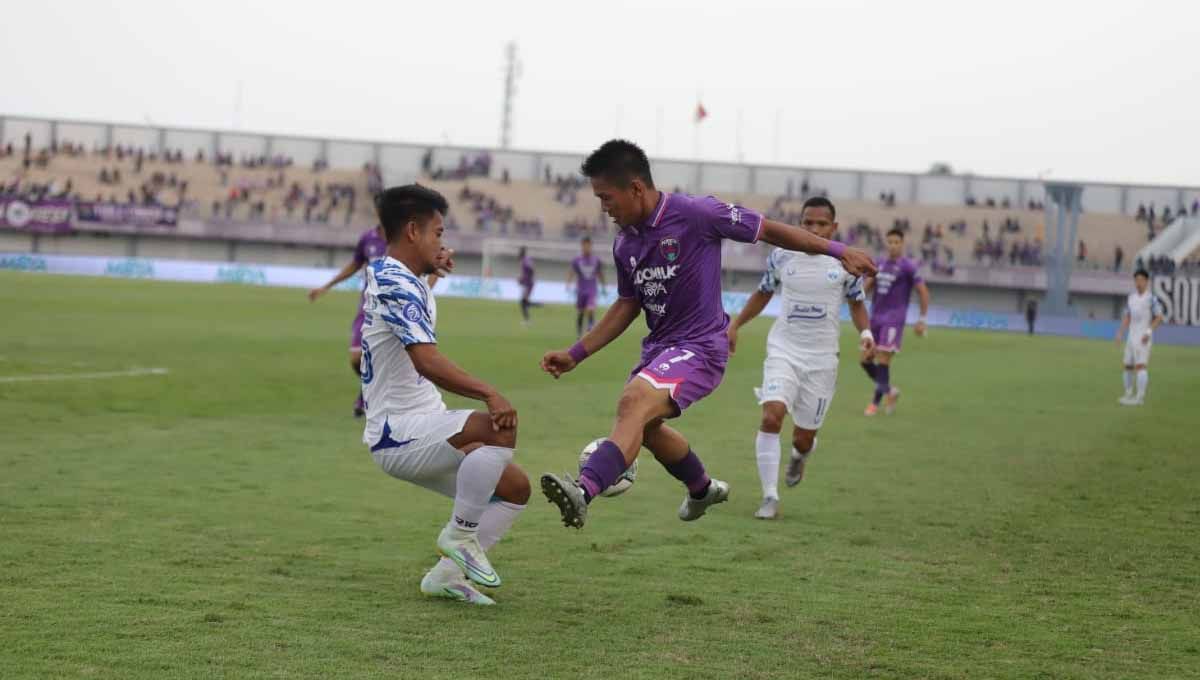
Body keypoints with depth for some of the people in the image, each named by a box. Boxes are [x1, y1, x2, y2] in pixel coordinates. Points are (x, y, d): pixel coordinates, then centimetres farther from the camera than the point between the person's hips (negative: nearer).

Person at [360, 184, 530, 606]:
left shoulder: (388, 274, 14)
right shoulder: (396, 285, -18)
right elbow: (428, 362, -32)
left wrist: (430, 268, 30)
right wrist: (489, 394, -37)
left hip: (420, 431, 11)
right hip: (400, 433, -11)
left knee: (515, 487, 8)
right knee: (500, 429, -32)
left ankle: (446, 574, 8)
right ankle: (460, 536, -16)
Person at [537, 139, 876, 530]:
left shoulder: (694, 214, -16)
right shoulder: (624, 244, 5)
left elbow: (767, 230, -7)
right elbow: (627, 306, 17)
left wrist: (837, 251, -3)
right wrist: (575, 355, 12)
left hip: (700, 347, -9)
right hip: (659, 347, 9)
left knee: (633, 402, -31)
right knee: (645, 427, 26)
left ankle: (583, 492, -49)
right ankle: (703, 489, 53)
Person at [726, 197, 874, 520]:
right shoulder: (781, 256, -1)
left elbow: (857, 302, 12)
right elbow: (764, 293, 17)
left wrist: (865, 331, -7)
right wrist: (735, 324, 11)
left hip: (822, 359, 0)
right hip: (783, 351, 0)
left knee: (803, 438, 5)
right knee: (771, 417, -23)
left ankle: (799, 455, 46)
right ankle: (770, 498, -14)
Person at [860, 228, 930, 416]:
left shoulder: (908, 267, -6)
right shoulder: (880, 265, 11)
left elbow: (923, 292, -4)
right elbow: (868, 286, 21)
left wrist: (921, 320, -7)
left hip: (894, 319, -7)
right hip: (875, 318, 7)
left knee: (883, 359, -13)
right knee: (866, 360, 4)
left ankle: (876, 403, -4)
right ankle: (890, 391, 23)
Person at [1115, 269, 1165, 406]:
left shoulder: (1151, 298, -7)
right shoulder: (1130, 298, 12)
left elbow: (1159, 317, -8)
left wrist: (1149, 332, -19)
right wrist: (1120, 333, 7)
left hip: (1144, 338, -7)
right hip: (1131, 336, 7)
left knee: (1140, 365, -14)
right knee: (1128, 366, 9)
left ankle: (1140, 397, -14)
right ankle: (1128, 394, 20)